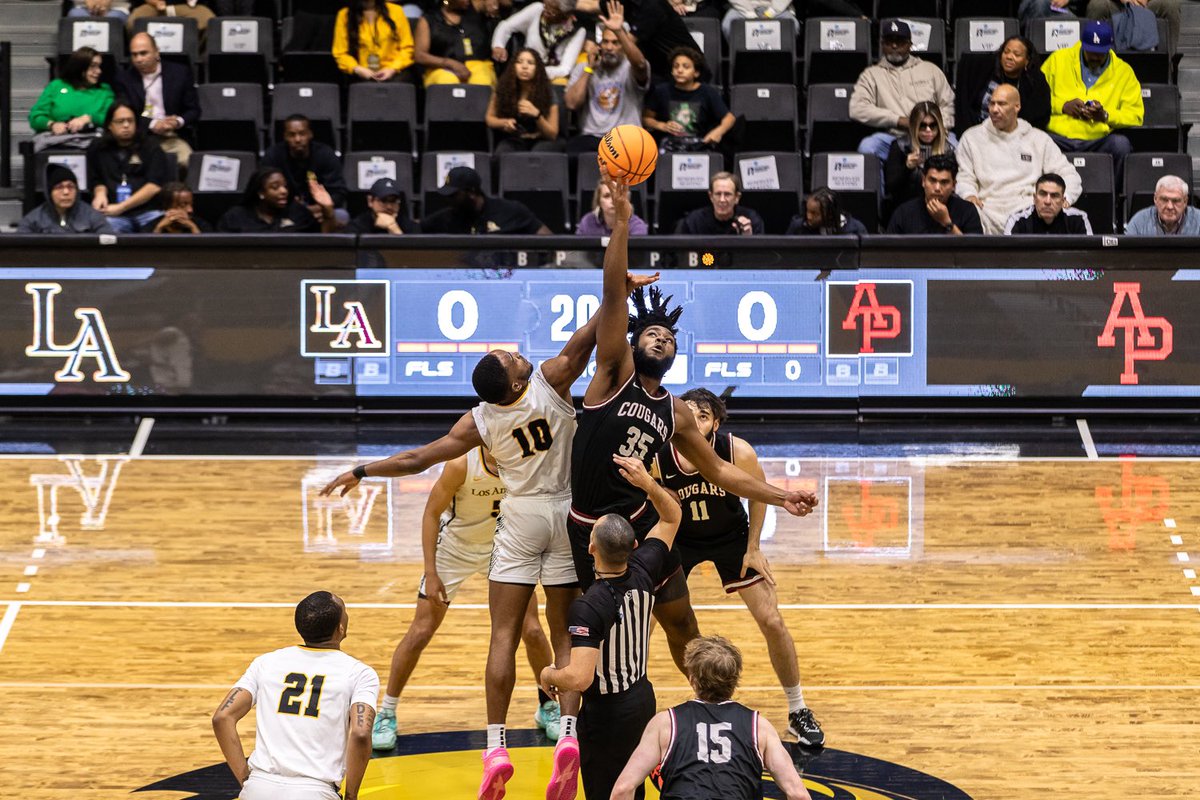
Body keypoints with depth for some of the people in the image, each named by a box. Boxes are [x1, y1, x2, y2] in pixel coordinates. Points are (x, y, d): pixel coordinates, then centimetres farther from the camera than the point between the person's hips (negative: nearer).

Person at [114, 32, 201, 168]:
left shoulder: (180, 73, 7)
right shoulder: (124, 78, 8)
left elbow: (194, 110, 9)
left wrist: (179, 122, -13)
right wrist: (152, 125, -13)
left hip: (173, 136, 0)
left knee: (187, 161, -30)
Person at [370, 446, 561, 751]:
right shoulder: (461, 464, -30)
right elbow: (432, 513, -18)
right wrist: (431, 573, -21)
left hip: (504, 545, 2)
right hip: (455, 546, -2)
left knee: (532, 631, -2)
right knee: (420, 632, -3)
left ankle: (547, 708, 21)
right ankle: (385, 715, 11)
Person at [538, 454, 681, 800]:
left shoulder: (588, 608, -30)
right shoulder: (641, 574, -10)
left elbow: (579, 678, -35)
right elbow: (672, 516, 8)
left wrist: (549, 674, -14)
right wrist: (648, 483, -8)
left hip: (606, 713, -7)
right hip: (642, 698, 7)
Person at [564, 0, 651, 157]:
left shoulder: (630, 69, 5)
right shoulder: (582, 69, 13)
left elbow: (639, 63, -22)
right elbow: (572, 103, -1)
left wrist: (619, 31, -33)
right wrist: (589, 68, 0)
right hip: (591, 137, 1)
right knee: (571, 147, -33)